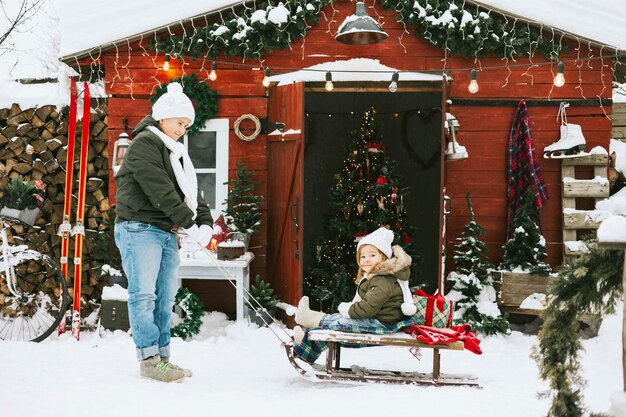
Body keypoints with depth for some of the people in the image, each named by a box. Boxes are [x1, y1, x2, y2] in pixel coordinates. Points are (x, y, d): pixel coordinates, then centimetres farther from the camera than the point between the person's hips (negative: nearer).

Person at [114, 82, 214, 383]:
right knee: (144, 294, -9)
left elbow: (189, 191, 16)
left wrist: (205, 223, -1)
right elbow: (159, 189, -17)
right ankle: (149, 359, -6)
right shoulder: (145, 143, -6)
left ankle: (162, 358, 13)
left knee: (165, 298, 8)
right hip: (140, 228, -9)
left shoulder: (175, 152, 22)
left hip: (167, 233, 9)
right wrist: (188, 223, -18)